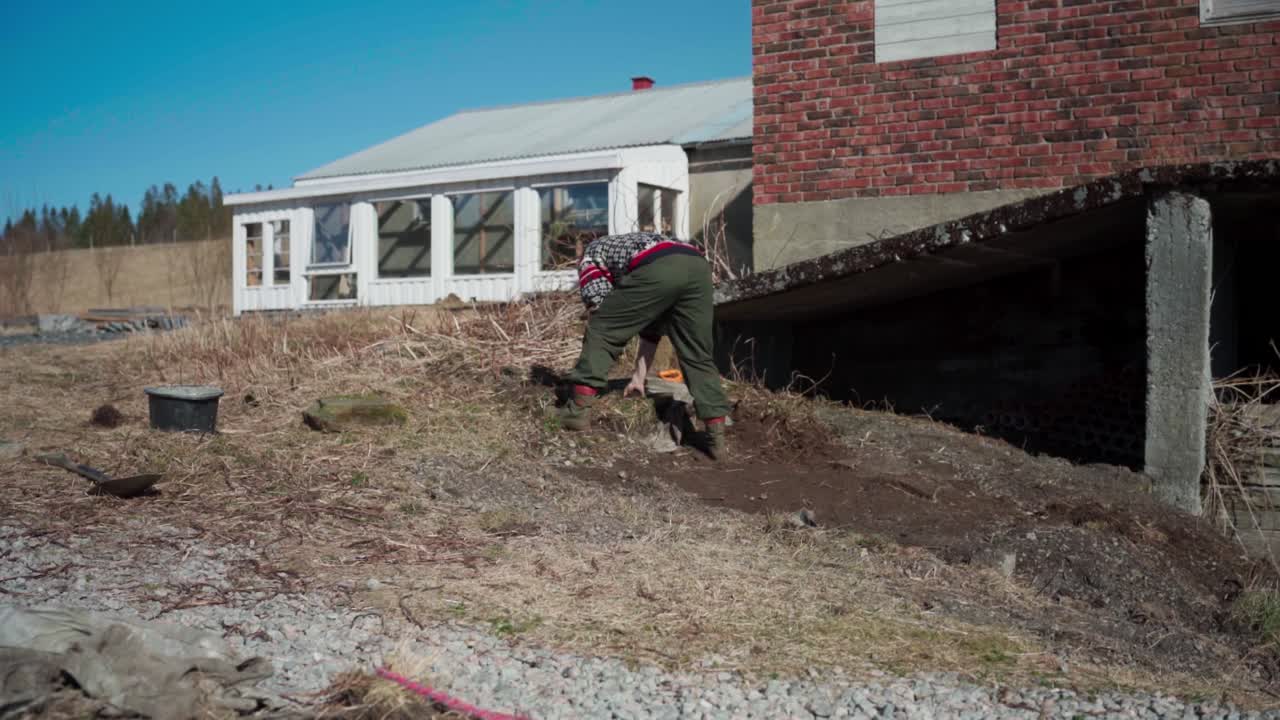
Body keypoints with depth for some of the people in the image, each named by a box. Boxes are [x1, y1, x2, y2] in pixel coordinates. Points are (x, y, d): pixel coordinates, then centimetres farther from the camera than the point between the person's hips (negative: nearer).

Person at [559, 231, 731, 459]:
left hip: (657, 270, -6)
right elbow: (651, 327, 44)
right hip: (697, 267, 6)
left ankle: (579, 410, 10)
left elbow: (597, 312, 17)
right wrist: (639, 377, 47)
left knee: (601, 331, 12)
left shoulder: (590, 255, 31)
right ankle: (718, 438, 11)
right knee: (697, 356, 15)